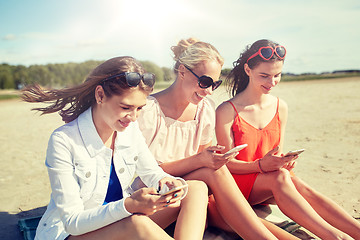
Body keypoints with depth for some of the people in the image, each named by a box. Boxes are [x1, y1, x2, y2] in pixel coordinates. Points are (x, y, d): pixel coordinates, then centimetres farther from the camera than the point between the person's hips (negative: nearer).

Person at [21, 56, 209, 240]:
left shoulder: (130, 129, -4)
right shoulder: (63, 142, -22)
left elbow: (153, 174, 5)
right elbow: (72, 221, -21)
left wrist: (168, 183, -20)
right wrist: (128, 205, -38)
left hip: (120, 222, 6)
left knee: (196, 189, -11)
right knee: (137, 224, -39)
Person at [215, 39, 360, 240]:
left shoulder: (280, 107, 6)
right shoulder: (227, 111, -12)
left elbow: (278, 155, 11)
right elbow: (226, 163, -11)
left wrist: (285, 162, -13)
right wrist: (260, 166, -28)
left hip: (269, 185, 4)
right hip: (236, 185, -4)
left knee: (300, 185, -28)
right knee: (280, 177, -33)